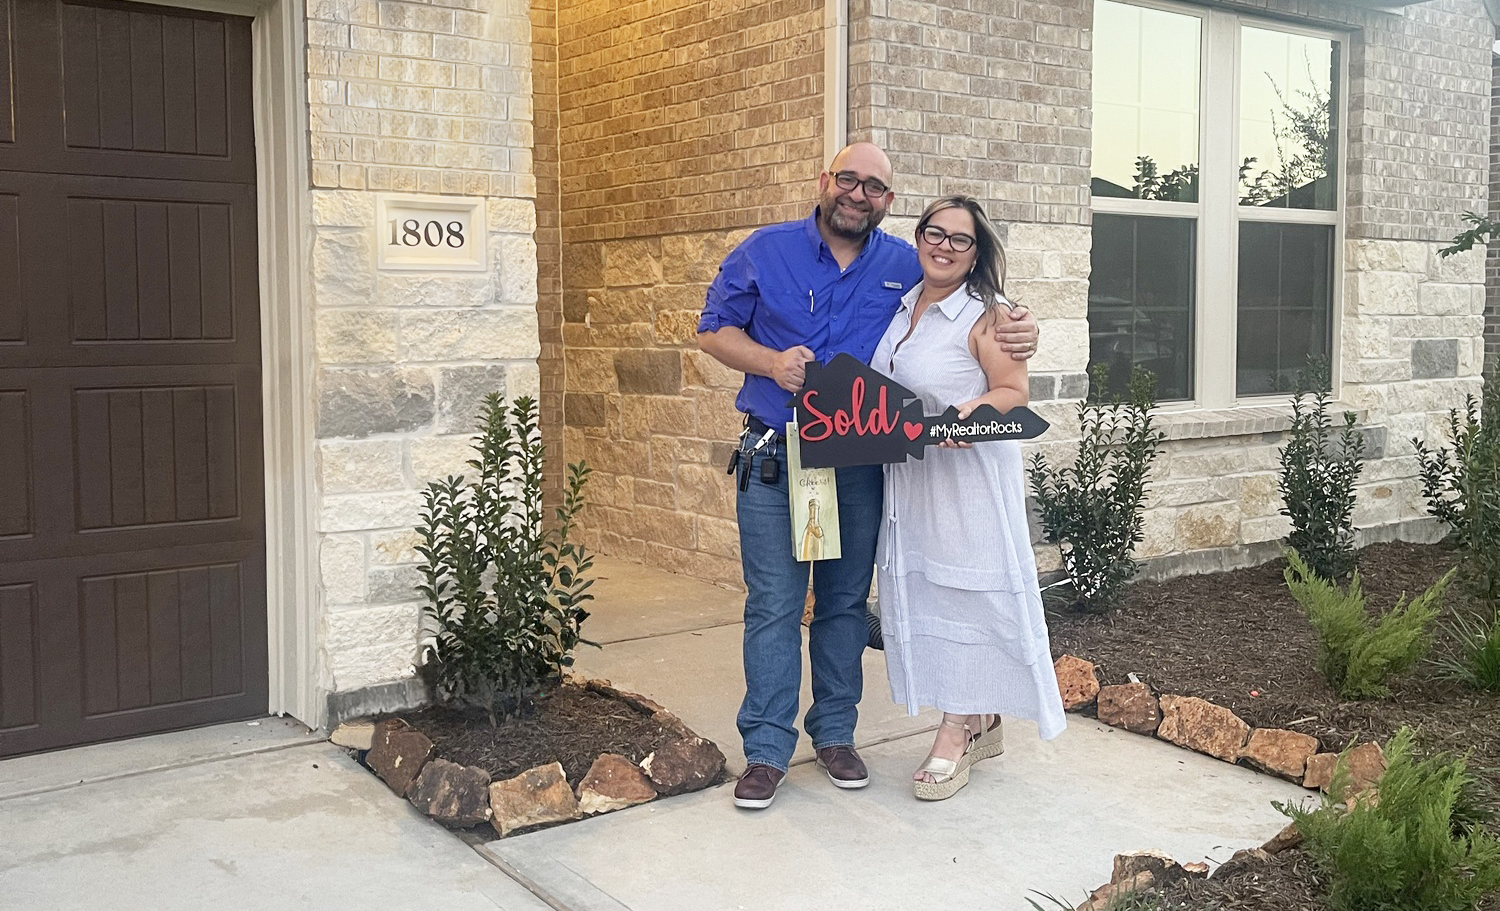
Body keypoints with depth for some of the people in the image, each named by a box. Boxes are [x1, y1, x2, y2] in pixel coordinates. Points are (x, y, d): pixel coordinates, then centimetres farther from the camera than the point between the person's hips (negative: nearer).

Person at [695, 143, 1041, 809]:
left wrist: (1020, 334, -6)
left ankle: (835, 734, 25)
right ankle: (766, 749, 8)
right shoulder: (765, 252, 2)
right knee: (773, 604, -3)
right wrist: (771, 361, -14)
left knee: (846, 601, 11)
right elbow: (714, 330, 5)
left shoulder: (908, 267, 7)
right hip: (774, 458, -2)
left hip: (860, 461, 2)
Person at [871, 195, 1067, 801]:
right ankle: (982, 726, 23)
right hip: (908, 476, 7)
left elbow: (1014, 392, -12)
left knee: (963, 593, -2)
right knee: (921, 590, 10)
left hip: (968, 473, -7)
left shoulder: (988, 315, -9)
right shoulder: (903, 308, 12)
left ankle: (956, 735, 8)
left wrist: (972, 411, -28)